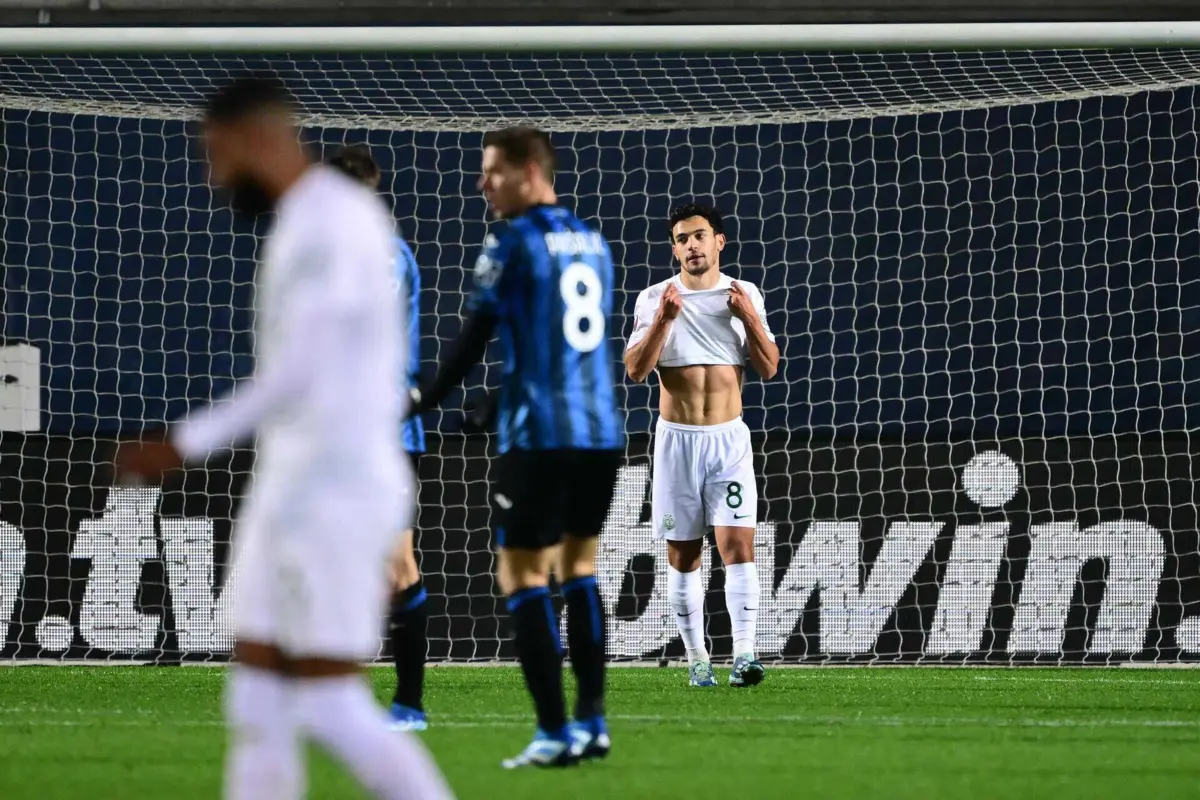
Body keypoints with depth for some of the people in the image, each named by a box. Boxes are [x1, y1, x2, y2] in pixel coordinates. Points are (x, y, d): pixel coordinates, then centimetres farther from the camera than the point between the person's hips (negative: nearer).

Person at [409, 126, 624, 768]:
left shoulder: (513, 243, -7)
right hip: (602, 431, 7)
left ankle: (554, 734, -8)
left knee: (522, 575, -1)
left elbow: (472, 340, -7)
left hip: (540, 436, -7)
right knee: (578, 568, 17)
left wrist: (422, 402, 4)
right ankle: (591, 722, 14)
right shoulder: (592, 244, 14)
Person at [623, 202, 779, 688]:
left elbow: (769, 368, 3)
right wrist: (664, 319, -17)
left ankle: (743, 655, -20)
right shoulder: (654, 299, 1)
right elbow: (636, 370, -6)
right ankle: (696, 658, 11)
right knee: (682, 555, 3)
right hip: (676, 439, 0)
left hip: (729, 438, 0)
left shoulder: (745, 296, 4)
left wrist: (749, 318, -12)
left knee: (737, 543, -14)